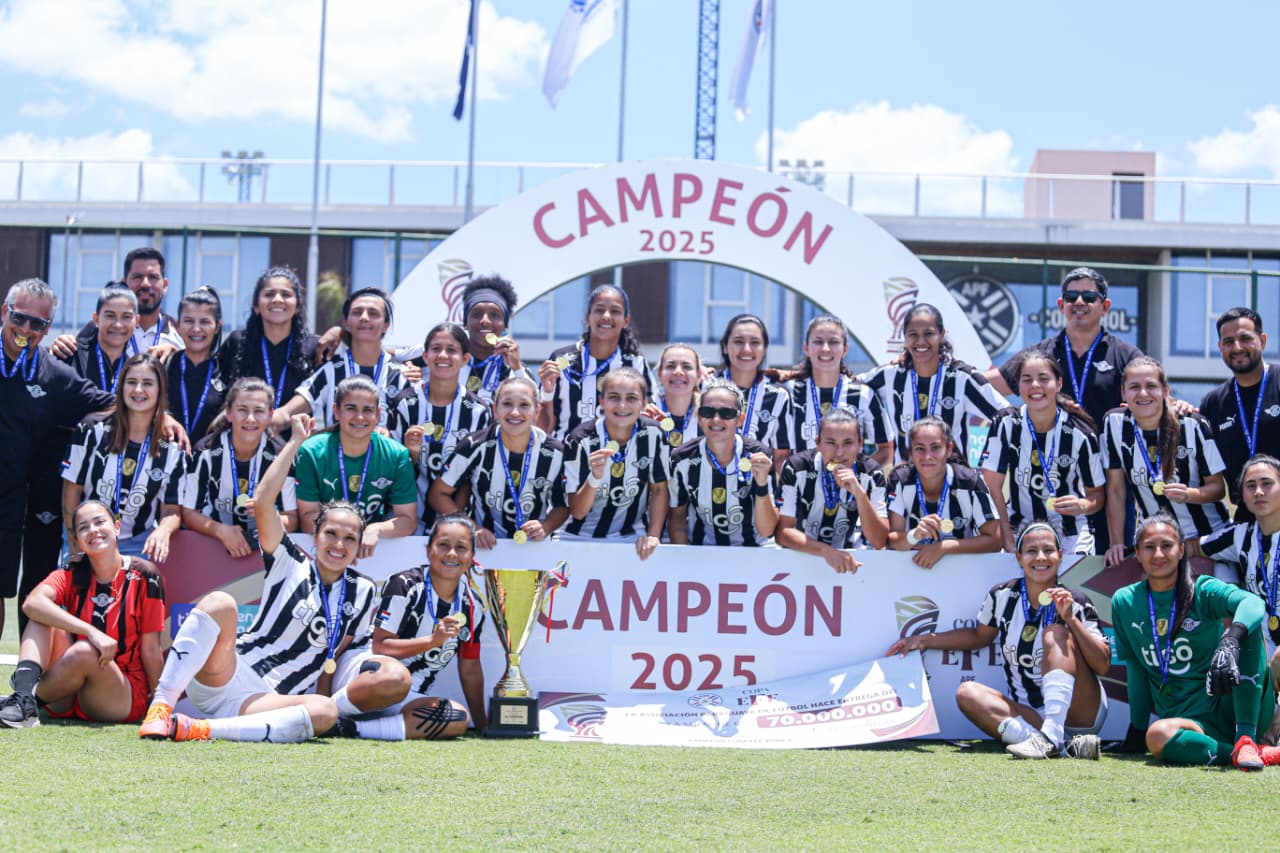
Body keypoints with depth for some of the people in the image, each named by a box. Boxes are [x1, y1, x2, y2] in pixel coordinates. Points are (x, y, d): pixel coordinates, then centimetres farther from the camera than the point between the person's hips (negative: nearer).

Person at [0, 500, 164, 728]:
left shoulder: (143, 577, -6)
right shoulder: (72, 575, 2)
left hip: (125, 701, -3)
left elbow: (151, 649, -4)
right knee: (43, 616, -15)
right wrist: (91, 631, -33)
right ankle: (23, 695, -34)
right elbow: (32, 603, -21)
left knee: (84, 651, -33)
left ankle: (30, 698, -12)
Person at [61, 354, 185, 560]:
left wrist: (163, 531, -25)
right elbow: (72, 489, -1)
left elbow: (171, 509, -2)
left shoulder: (172, 448, -3)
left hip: (138, 545, 0)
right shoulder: (92, 431, -5)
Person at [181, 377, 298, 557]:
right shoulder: (206, 452, -6)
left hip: (265, 547, -1)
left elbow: (292, 521, -3)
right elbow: (189, 514, -3)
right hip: (212, 541, 1)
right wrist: (222, 531, -22)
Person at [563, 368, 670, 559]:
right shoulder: (580, 441, -13)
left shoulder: (652, 434, -7)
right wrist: (595, 477, -29)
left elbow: (659, 490, 5)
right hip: (581, 538, -1)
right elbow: (577, 511, -13)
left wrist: (653, 536, -6)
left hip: (633, 538, 1)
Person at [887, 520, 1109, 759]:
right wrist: (924, 640, 17)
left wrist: (1071, 619, -24)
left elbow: (1103, 665, -14)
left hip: (1083, 715, -4)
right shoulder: (1003, 597, 2)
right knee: (968, 693, -18)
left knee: (1055, 632, -20)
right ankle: (1065, 746, -36)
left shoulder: (1077, 604, -7)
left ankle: (1050, 738, -40)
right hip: (1029, 717, 4)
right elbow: (979, 636, 22)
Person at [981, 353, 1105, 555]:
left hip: (1071, 536, -1)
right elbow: (992, 487, -9)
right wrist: (1008, 542, -13)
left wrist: (1082, 506, -24)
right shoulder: (1006, 424, -9)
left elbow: (1097, 493, 0)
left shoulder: (1080, 434, -11)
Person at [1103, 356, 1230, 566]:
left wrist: (1188, 494, -29)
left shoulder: (1194, 426, -14)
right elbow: (1116, 490, -3)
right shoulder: (1114, 424, -8)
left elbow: (1218, 487, -8)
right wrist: (1117, 543, -7)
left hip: (1210, 536, -2)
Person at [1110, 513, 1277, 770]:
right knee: (1157, 735, -35)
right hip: (1190, 721, 1)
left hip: (1230, 708, -1)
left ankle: (1246, 739, -29)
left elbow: (1254, 603, -24)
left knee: (1245, 627, -24)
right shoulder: (1124, 602, 8)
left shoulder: (1202, 591, -2)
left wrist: (1230, 640, -44)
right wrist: (1137, 727, 15)